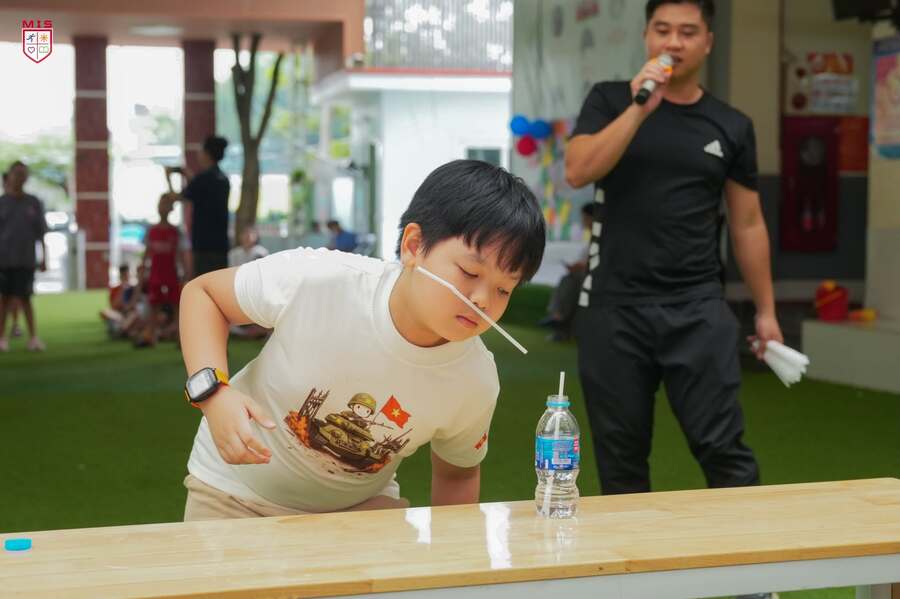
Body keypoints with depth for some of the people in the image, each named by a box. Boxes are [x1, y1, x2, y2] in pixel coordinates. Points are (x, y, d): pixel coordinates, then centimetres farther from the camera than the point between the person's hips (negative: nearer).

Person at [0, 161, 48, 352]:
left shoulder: (34, 203, 6)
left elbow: (41, 234, 9)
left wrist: (44, 258, 5)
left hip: (26, 260, 0)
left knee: (24, 299, -2)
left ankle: (33, 337, 1)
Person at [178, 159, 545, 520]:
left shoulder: (477, 381, -21)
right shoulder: (314, 281, -31)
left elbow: (456, 472, 1)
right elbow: (202, 292, -14)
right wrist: (213, 391, -29)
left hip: (360, 506, 3)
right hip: (236, 490, -3)